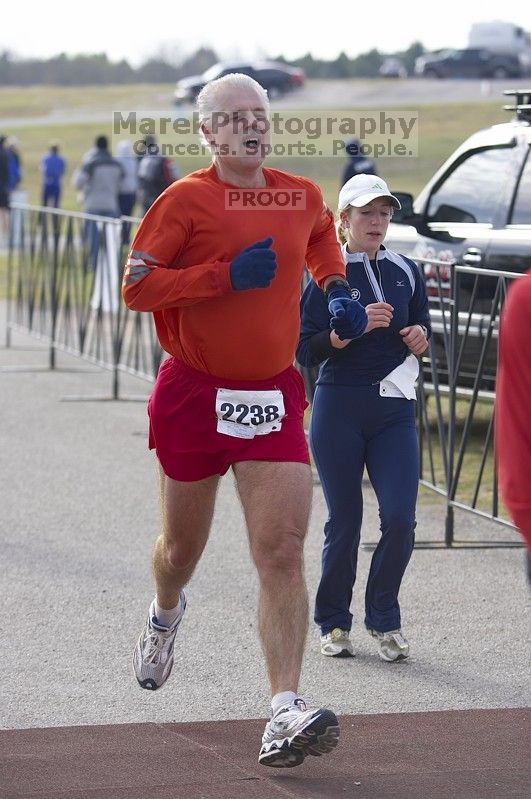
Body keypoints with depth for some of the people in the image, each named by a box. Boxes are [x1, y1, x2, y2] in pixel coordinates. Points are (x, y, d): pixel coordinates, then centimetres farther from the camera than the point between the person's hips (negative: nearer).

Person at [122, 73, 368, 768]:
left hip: (272, 395, 2)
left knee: (283, 554, -13)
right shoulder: (186, 200, -8)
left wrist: (337, 291, 12)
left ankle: (286, 713, -19)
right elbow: (136, 286, -14)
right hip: (194, 392, -2)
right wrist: (227, 275, -21)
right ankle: (165, 617, 54)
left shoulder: (302, 197, 6)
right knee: (183, 545, 17)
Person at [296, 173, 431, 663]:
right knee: (344, 521, 2)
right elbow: (306, 350, -8)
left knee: (401, 519, -8)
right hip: (338, 409, -3)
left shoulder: (405, 272, 9)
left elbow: (423, 329, 21)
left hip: (395, 410, 3)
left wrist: (420, 338, -2)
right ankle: (334, 623, 18)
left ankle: (384, 620, 9)